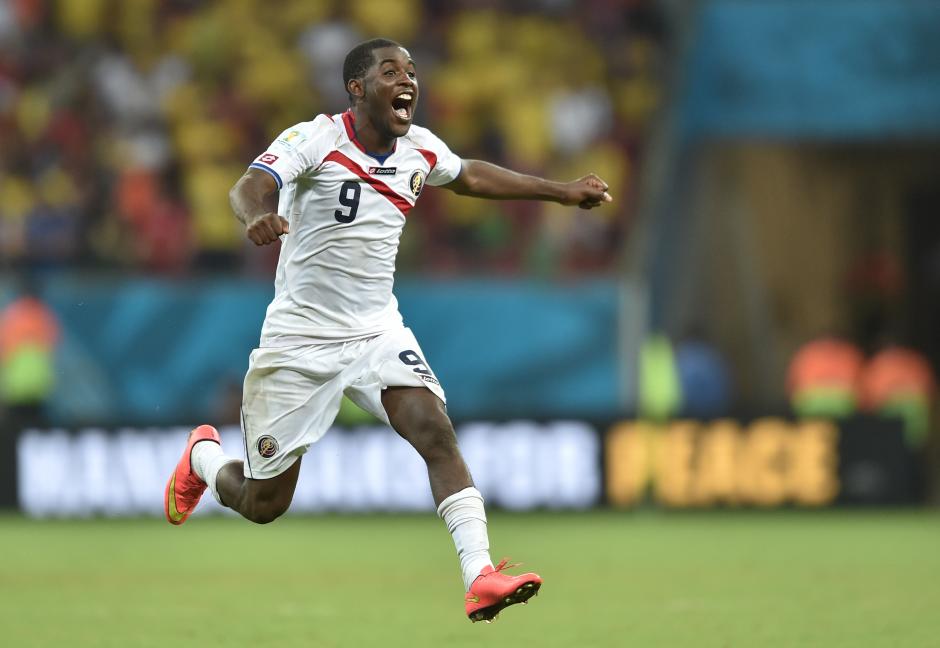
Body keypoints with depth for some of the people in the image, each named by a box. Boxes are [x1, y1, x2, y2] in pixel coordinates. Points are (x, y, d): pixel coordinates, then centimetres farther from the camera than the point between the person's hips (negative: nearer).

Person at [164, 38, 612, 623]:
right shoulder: (315, 139, -15)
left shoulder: (419, 149, 4)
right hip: (300, 339, -4)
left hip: (378, 332, 4)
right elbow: (251, 186, -32)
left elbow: (471, 176, 26)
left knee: (436, 431, -23)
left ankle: (480, 576, -29)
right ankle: (204, 456, 39)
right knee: (263, 504, 4)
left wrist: (562, 192, 27)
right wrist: (257, 215, -57)